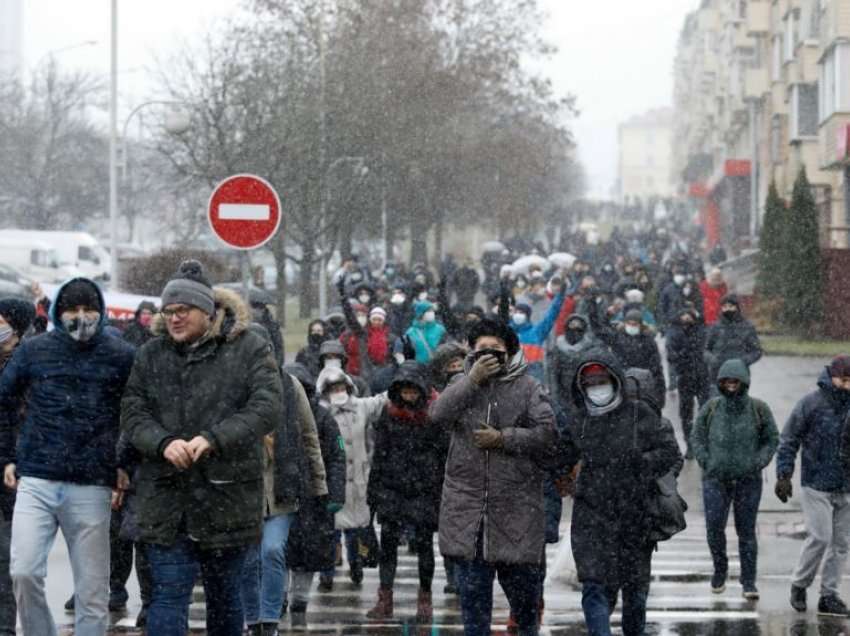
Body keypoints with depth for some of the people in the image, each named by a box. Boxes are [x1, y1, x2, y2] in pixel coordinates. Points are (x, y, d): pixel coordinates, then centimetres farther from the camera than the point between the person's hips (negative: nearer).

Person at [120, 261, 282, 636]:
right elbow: (132, 412, 3)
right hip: (166, 495, 1)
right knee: (168, 594, -5)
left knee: (224, 592, 11)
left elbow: (266, 407, -11)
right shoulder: (151, 355, 8)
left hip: (228, 492, -1)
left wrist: (213, 439, -22)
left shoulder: (249, 347, -1)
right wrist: (163, 443, -18)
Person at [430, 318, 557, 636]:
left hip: (515, 502, -2)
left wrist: (503, 439, -15)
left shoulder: (527, 388, 2)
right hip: (468, 500, 2)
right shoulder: (462, 384, 10)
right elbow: (438, 415, -9)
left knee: (522, 582, 6)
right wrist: (473, 378, -16)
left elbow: (546, 434, -7)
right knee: (472, 588, 6)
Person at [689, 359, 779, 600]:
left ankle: (748, 582, 8)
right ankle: (720, 568, 20)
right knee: (714, 527, -5)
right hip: (715, 480, 1)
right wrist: (706, 462, -4)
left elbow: (772, 440, 6)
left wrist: (758, 463, -6)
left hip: (748, 480, -1)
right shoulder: (711, 408, 1)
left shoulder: (758, 409, -1)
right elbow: (696, 437, 9)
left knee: (746, 531, 1)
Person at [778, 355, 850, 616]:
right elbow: (788, 441, -4)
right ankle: (799, 584, 10)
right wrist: (784, 475, -12)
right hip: (816, 484, -4)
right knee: (820, 537, -11)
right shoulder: (811, 404, -8)